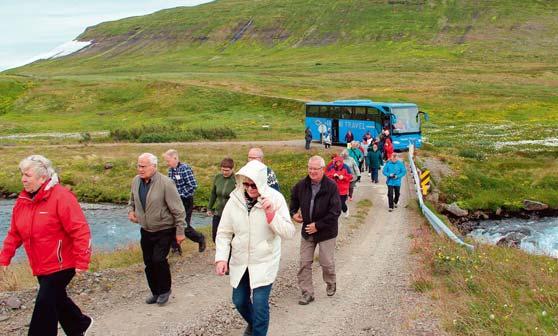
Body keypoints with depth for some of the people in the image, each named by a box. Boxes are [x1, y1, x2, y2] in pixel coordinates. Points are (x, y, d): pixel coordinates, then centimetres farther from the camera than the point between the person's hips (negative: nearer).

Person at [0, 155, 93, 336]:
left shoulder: (61, 196, -20)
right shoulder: (23, 199, 4)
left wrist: (82, 262, -24)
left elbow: (80, 231, -23)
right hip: (40, 266, 8)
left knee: (45, 304, -6)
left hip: (60, 264, -8)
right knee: (57, 299, 21)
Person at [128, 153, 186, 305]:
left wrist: (180, 232, -16)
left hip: (164, 231, -6)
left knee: (158, 260, -15)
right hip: (146, 231, 6)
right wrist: (131, 211, -4)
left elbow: (178, 210, -17)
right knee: (149, 263, 10)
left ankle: (164, 290, 9)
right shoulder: (136, 181, -1)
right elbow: (132, 200, 18)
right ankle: (155, 292, 29)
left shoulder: (165, 183, -20)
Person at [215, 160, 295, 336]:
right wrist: (221, 258, -10)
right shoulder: (235, 199, -8)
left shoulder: (275, 199, -15)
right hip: (239, 261, 4)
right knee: (239, 300, 16)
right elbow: (224, 232, 0)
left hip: (264, 261, -4)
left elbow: (289, 232, -18)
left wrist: (271, 214, -31)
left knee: (259, 302, -11)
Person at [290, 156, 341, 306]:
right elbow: (294, 199, 21)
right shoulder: (302, 185, -2)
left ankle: (331, 284, 36)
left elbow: (335, 211, -18)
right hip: (307, 230, 4)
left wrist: (318, 225, -18)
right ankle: (307, 293, 13)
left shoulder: (331, 186, -16)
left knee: (327, 262, 7)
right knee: (304, 262, 3)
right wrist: (293, 212, 3)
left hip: (326, 231, -4)